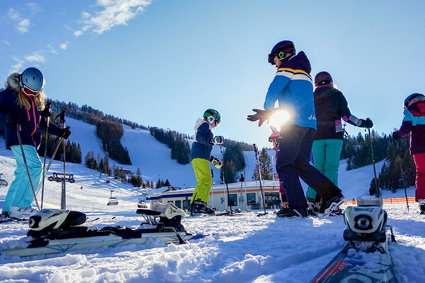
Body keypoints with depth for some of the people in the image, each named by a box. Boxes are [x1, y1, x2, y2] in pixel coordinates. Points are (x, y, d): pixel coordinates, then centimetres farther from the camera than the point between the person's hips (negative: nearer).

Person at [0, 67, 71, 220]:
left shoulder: (37, 99, 17)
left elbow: (41, 123, 21)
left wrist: (59, 131, 11)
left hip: (32, 140, 7)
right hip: (17, 137, -7)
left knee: (23, 173, 6)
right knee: (35, 167, -20)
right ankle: (19, 206, -17)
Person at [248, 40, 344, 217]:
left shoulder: (288, 66, 3)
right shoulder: (304, 73, 31)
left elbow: (274, 90, -10)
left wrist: (266, 112, 6)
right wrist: (267, 114, 26)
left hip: (295, 123, -9)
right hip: (310, 123, 9)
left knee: (284, 165, -6)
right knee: (300, 164, 11)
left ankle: (297, 207, -12)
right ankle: (332, 194, 3)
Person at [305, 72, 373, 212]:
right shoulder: (337, 94, 10)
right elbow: (346, 115, 0)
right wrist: (362, 123, 9)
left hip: (317, 136, 2)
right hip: (334, 135, -2)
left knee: (318, 167, 5)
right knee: (332, 167, -6)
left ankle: (311, 199, -5)